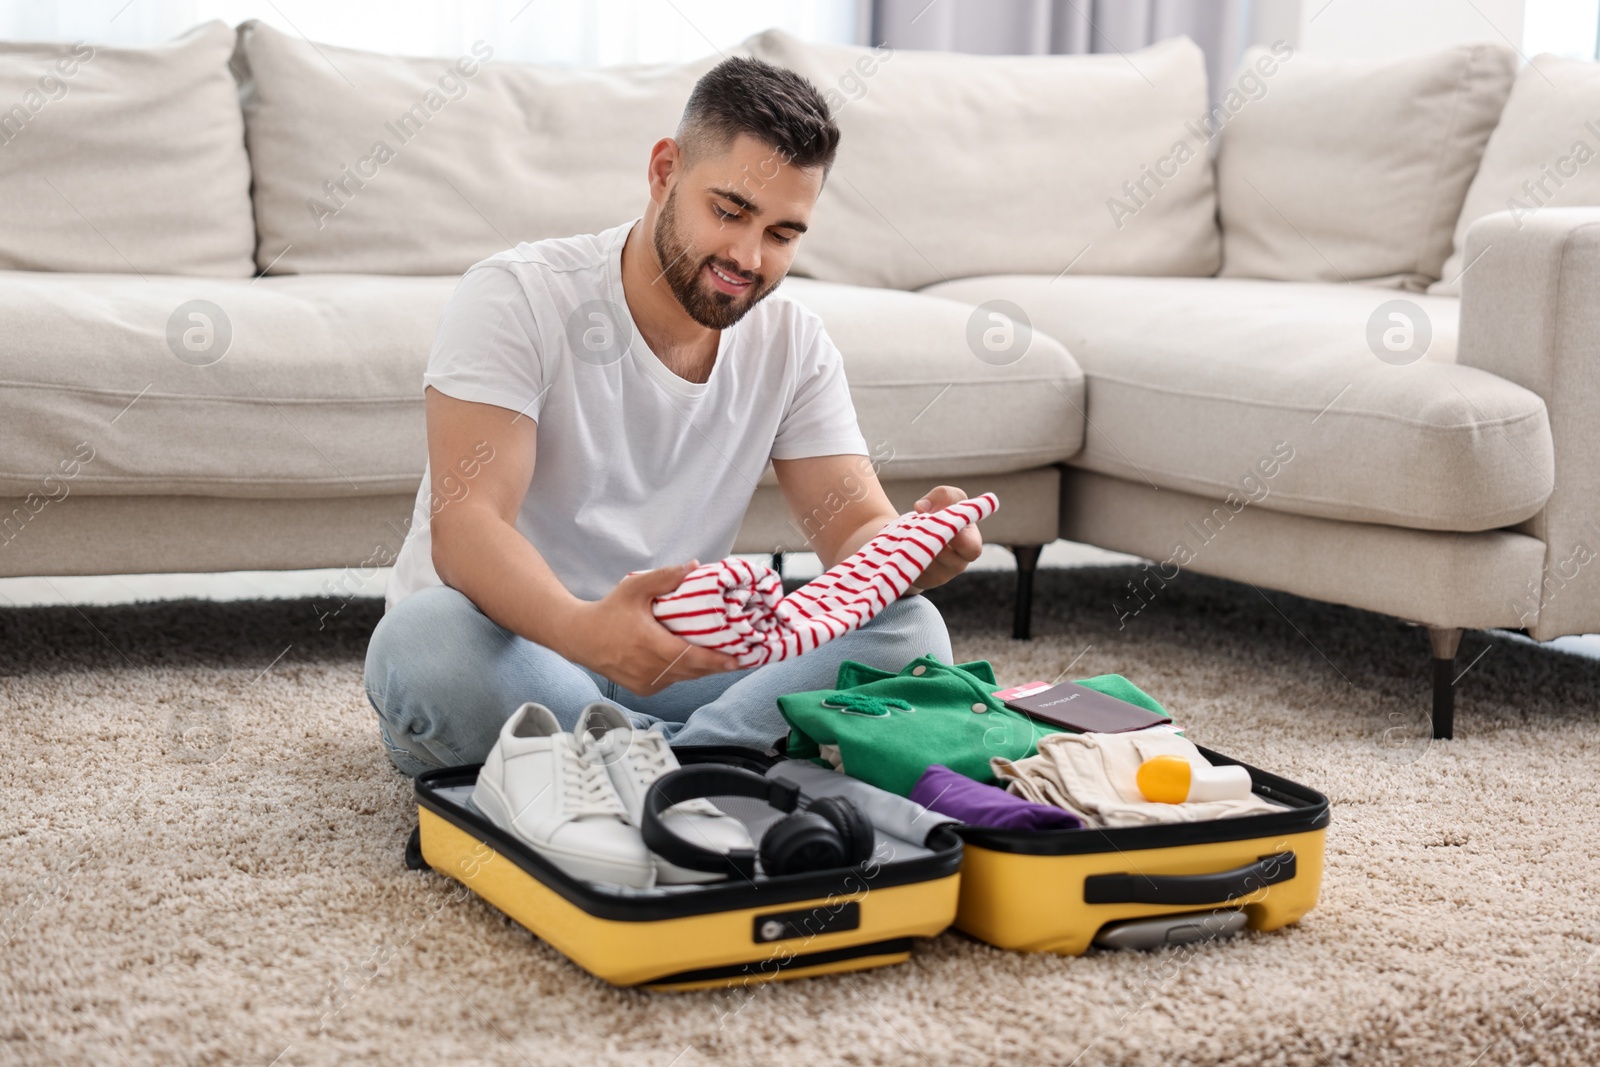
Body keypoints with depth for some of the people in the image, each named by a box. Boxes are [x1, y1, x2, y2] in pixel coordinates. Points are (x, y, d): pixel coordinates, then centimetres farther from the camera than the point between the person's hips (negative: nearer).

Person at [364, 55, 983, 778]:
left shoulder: (793, 344, 2)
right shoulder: (517, 299, -15)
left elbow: (855, 529, -3)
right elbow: (465, 527, -26)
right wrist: (583, 629, -48)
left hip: (668, 656, 4)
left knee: (908, 634, -18)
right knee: (425, 639, -40)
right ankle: (718, 760, -27)